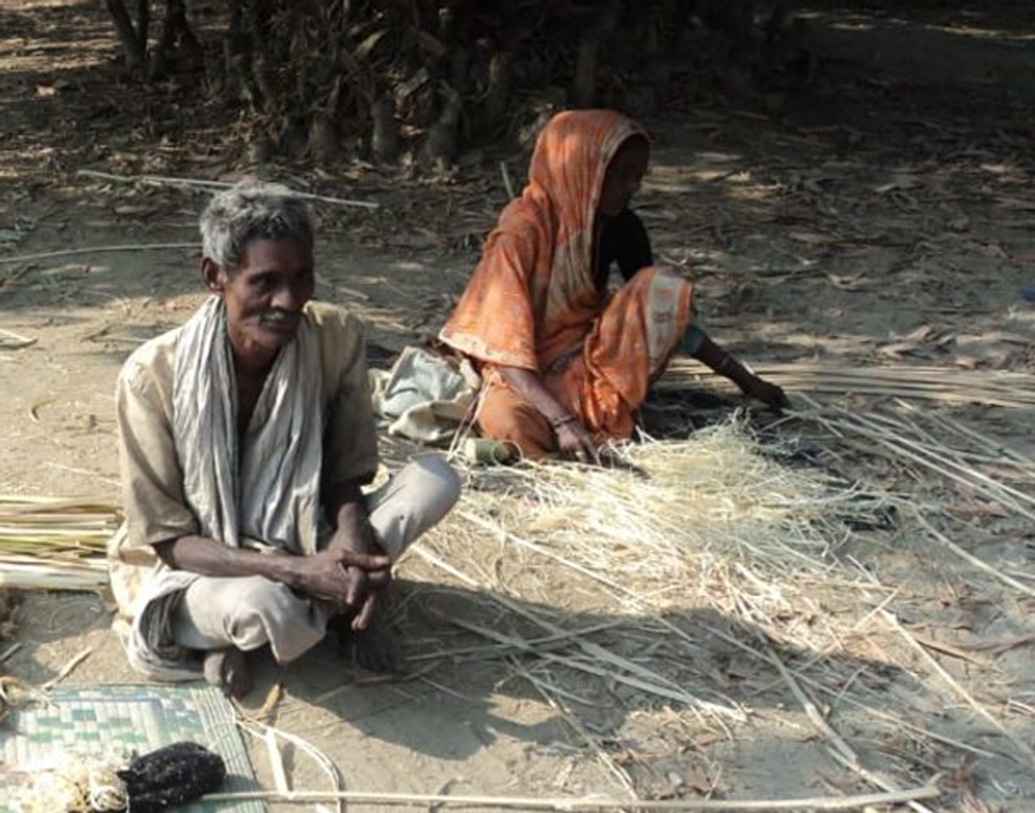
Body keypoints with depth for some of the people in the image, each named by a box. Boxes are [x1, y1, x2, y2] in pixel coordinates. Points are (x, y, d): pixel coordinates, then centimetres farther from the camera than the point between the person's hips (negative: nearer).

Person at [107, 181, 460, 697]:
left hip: (302, 547, 4)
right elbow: (166, 538, -18)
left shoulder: (337, 337, -15)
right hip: (194, 571, -3)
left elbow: (345, 474, -5)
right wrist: (295, 570, -32)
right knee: (264, 606, -39)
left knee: (437, 479, -18)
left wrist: (355, 542, -29)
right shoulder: (154, 375, -24)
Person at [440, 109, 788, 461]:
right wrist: (562, 421, -36)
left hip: (590, 362, 5)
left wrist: (743, 378, 3)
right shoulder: (524, 230, -21)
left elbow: (665, 311, 7)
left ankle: (609, 406, -17)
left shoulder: (620, 226, -4)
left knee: (664, 286, -17)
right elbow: (501, 344, -24)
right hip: (527, 375, -5)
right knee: (509, 423, -40)